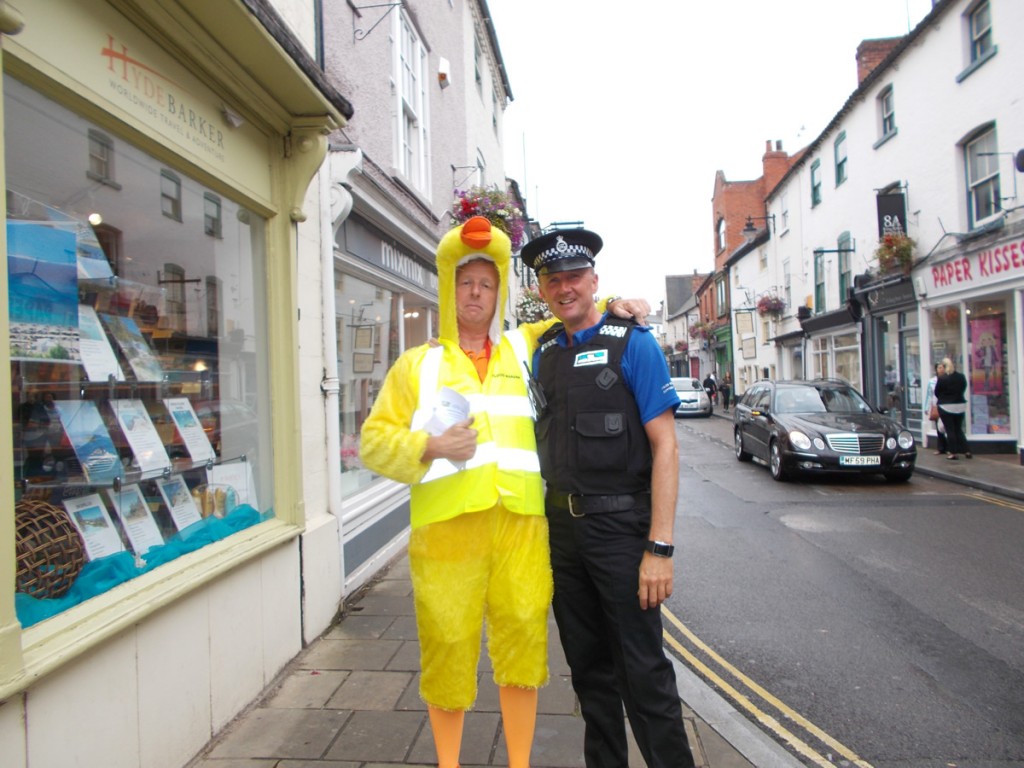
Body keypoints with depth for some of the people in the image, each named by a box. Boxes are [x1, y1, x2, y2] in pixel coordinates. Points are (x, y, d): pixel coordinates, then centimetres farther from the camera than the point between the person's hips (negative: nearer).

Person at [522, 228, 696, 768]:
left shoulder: (632, 344, -7)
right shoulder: (542, 353, 8)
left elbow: (665, 446, -12)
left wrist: (659, 547, -17)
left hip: (620, 525, -5)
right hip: (561, 525, 6)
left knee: (642, 669, 3)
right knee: (587, 664, 18)